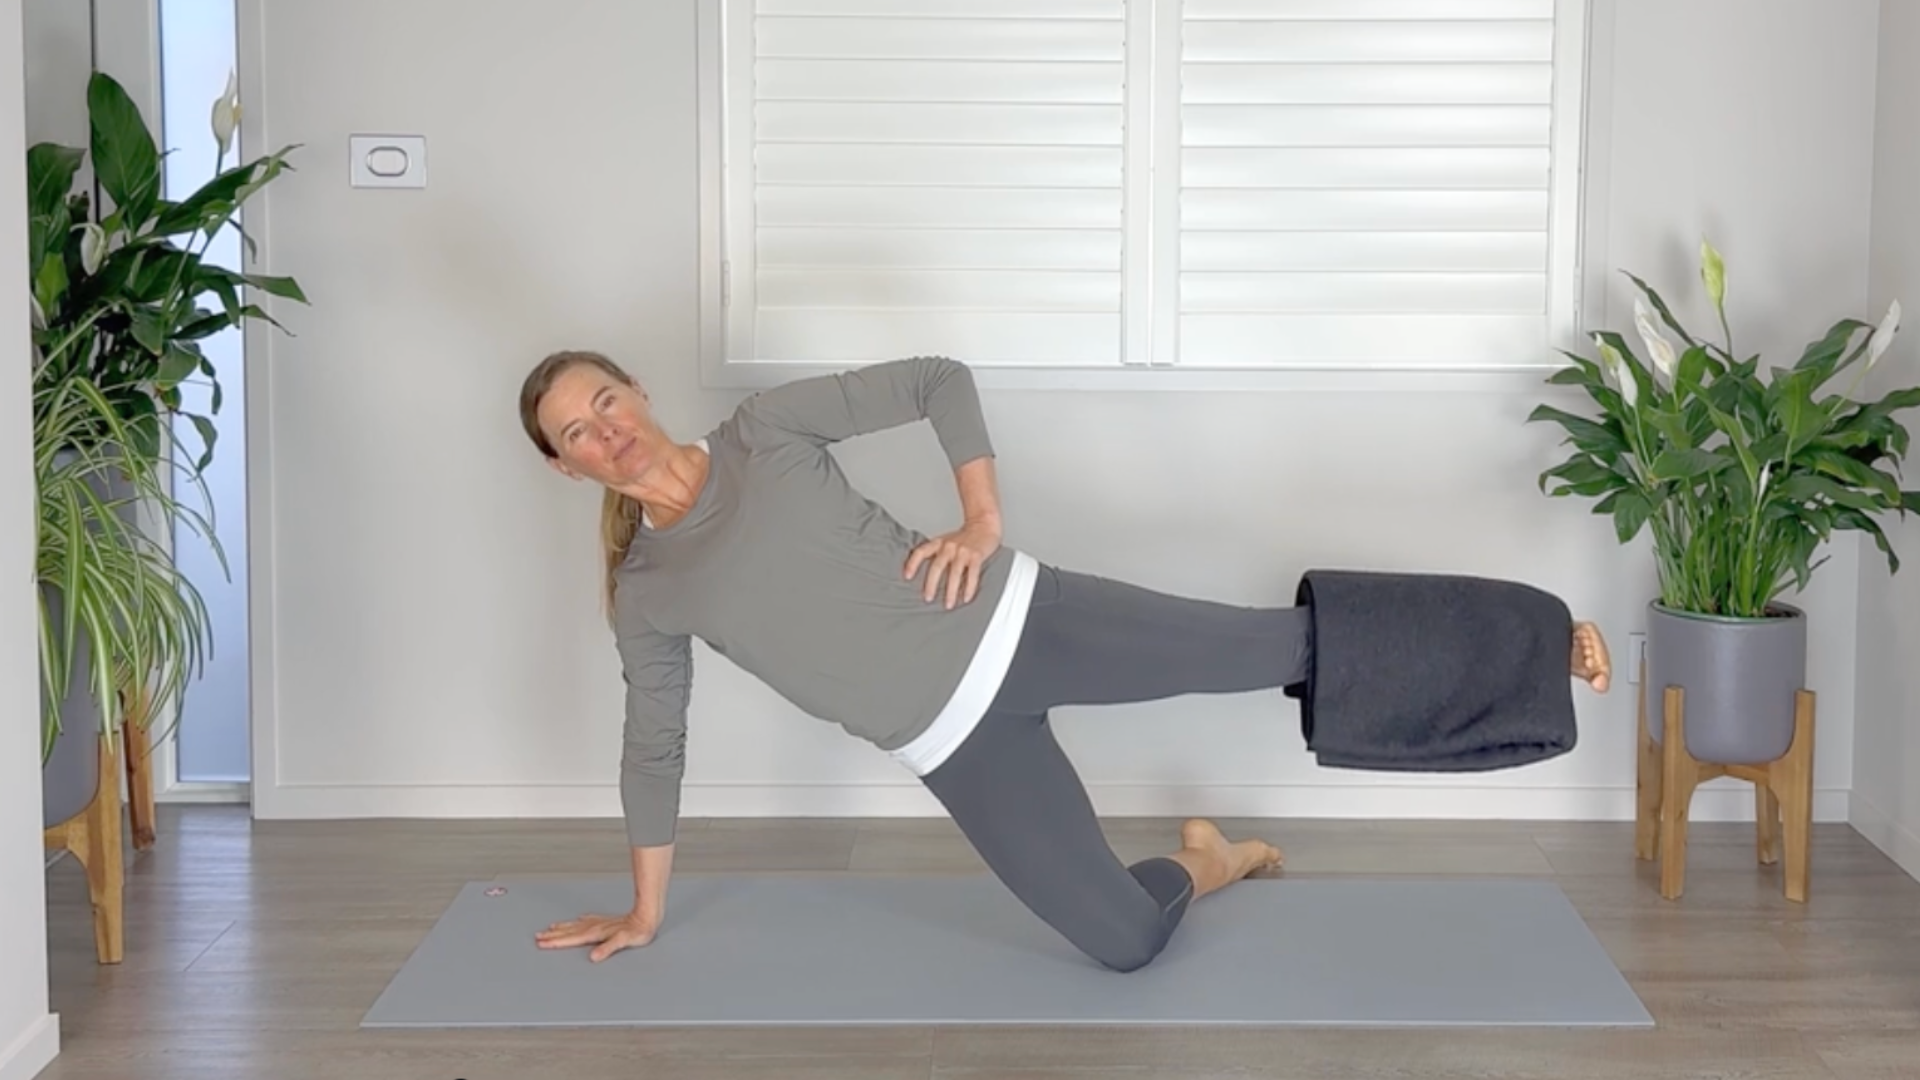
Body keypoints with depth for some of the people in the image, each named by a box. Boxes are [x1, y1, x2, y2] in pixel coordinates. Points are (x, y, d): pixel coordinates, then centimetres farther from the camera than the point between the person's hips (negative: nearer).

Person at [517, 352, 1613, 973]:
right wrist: (646, 909, 21)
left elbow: (939, 379, 1)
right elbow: (655, 745, 17)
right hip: (950, 739, 2)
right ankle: (1202, 863, 29)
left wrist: (985, 519, -9)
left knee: (1294, 643, -8)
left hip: (1010, 619, -2)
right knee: (1124, 939, -5)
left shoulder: (766, 428, 0)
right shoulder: (645, 595, 7)